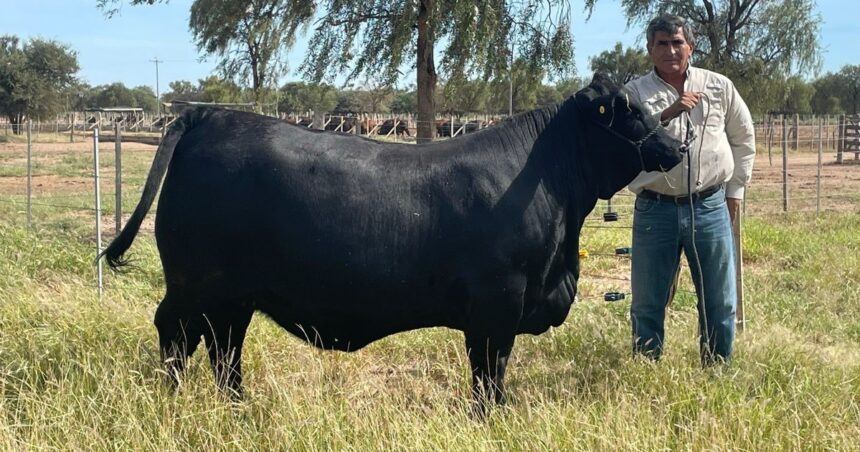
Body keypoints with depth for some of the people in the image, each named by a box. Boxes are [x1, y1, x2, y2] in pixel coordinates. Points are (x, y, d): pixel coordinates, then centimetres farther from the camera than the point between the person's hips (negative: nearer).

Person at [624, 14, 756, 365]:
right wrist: (666, 115, -23)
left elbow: (744, 138, 17)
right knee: (648, 303, 5)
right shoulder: (635, 93, 0)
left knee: (720, 302, 8)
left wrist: (735, 189, 14)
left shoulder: (719, 87, 6)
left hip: (710, 207, 2)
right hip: (654, 209, -1)